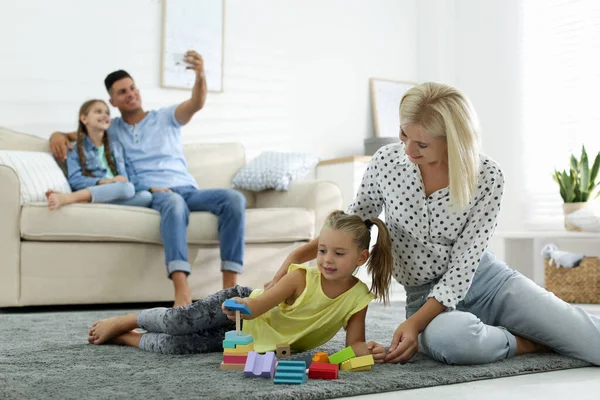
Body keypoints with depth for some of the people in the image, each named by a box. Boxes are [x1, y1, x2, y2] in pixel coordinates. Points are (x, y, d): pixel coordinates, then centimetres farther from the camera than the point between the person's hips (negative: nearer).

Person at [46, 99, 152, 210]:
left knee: (146, 196, -31)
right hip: (97, 193, -4)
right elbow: (75, 180, -2)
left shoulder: (117, 147, 28)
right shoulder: (76, 150, 13)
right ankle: (66, 198, -47)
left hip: (120, 199, 4)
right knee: (127, 188, -35)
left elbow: (131, 176, 19)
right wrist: (106, 182, -18)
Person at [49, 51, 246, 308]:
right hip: (153, 194, -2)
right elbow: (77, 134, 28)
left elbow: (196, 104, -1)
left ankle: (229, 288, -31)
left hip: (188, 190, 2)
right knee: (173, 202, -41)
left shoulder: (166, 118, 18)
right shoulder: (112, 129, 21)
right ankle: (182, 293, -59)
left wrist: (200, 76, -24)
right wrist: (57, 135, 1)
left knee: (234, 198, -28)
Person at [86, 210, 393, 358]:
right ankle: (122, 322, 13)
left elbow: (354, 343, -12)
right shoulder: (301, 277, -25)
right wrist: (240, 306, -45)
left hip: (268, 343, 1)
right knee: (180, 321, -19)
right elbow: (258, 304, -23)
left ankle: (126, 338, 14)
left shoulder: (359, 297, -18)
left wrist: (368, 351, -34)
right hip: (246, 305, -1)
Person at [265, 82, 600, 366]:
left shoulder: (487, 178, -16)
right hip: (427, 295, 1)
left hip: (488, 280, 0)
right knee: (450, 338, -40)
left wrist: (415, 323, -29)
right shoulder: (387, 162, -12)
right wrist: (298, 255, -6)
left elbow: (463, 267, -18)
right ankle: (530, 343, -8)